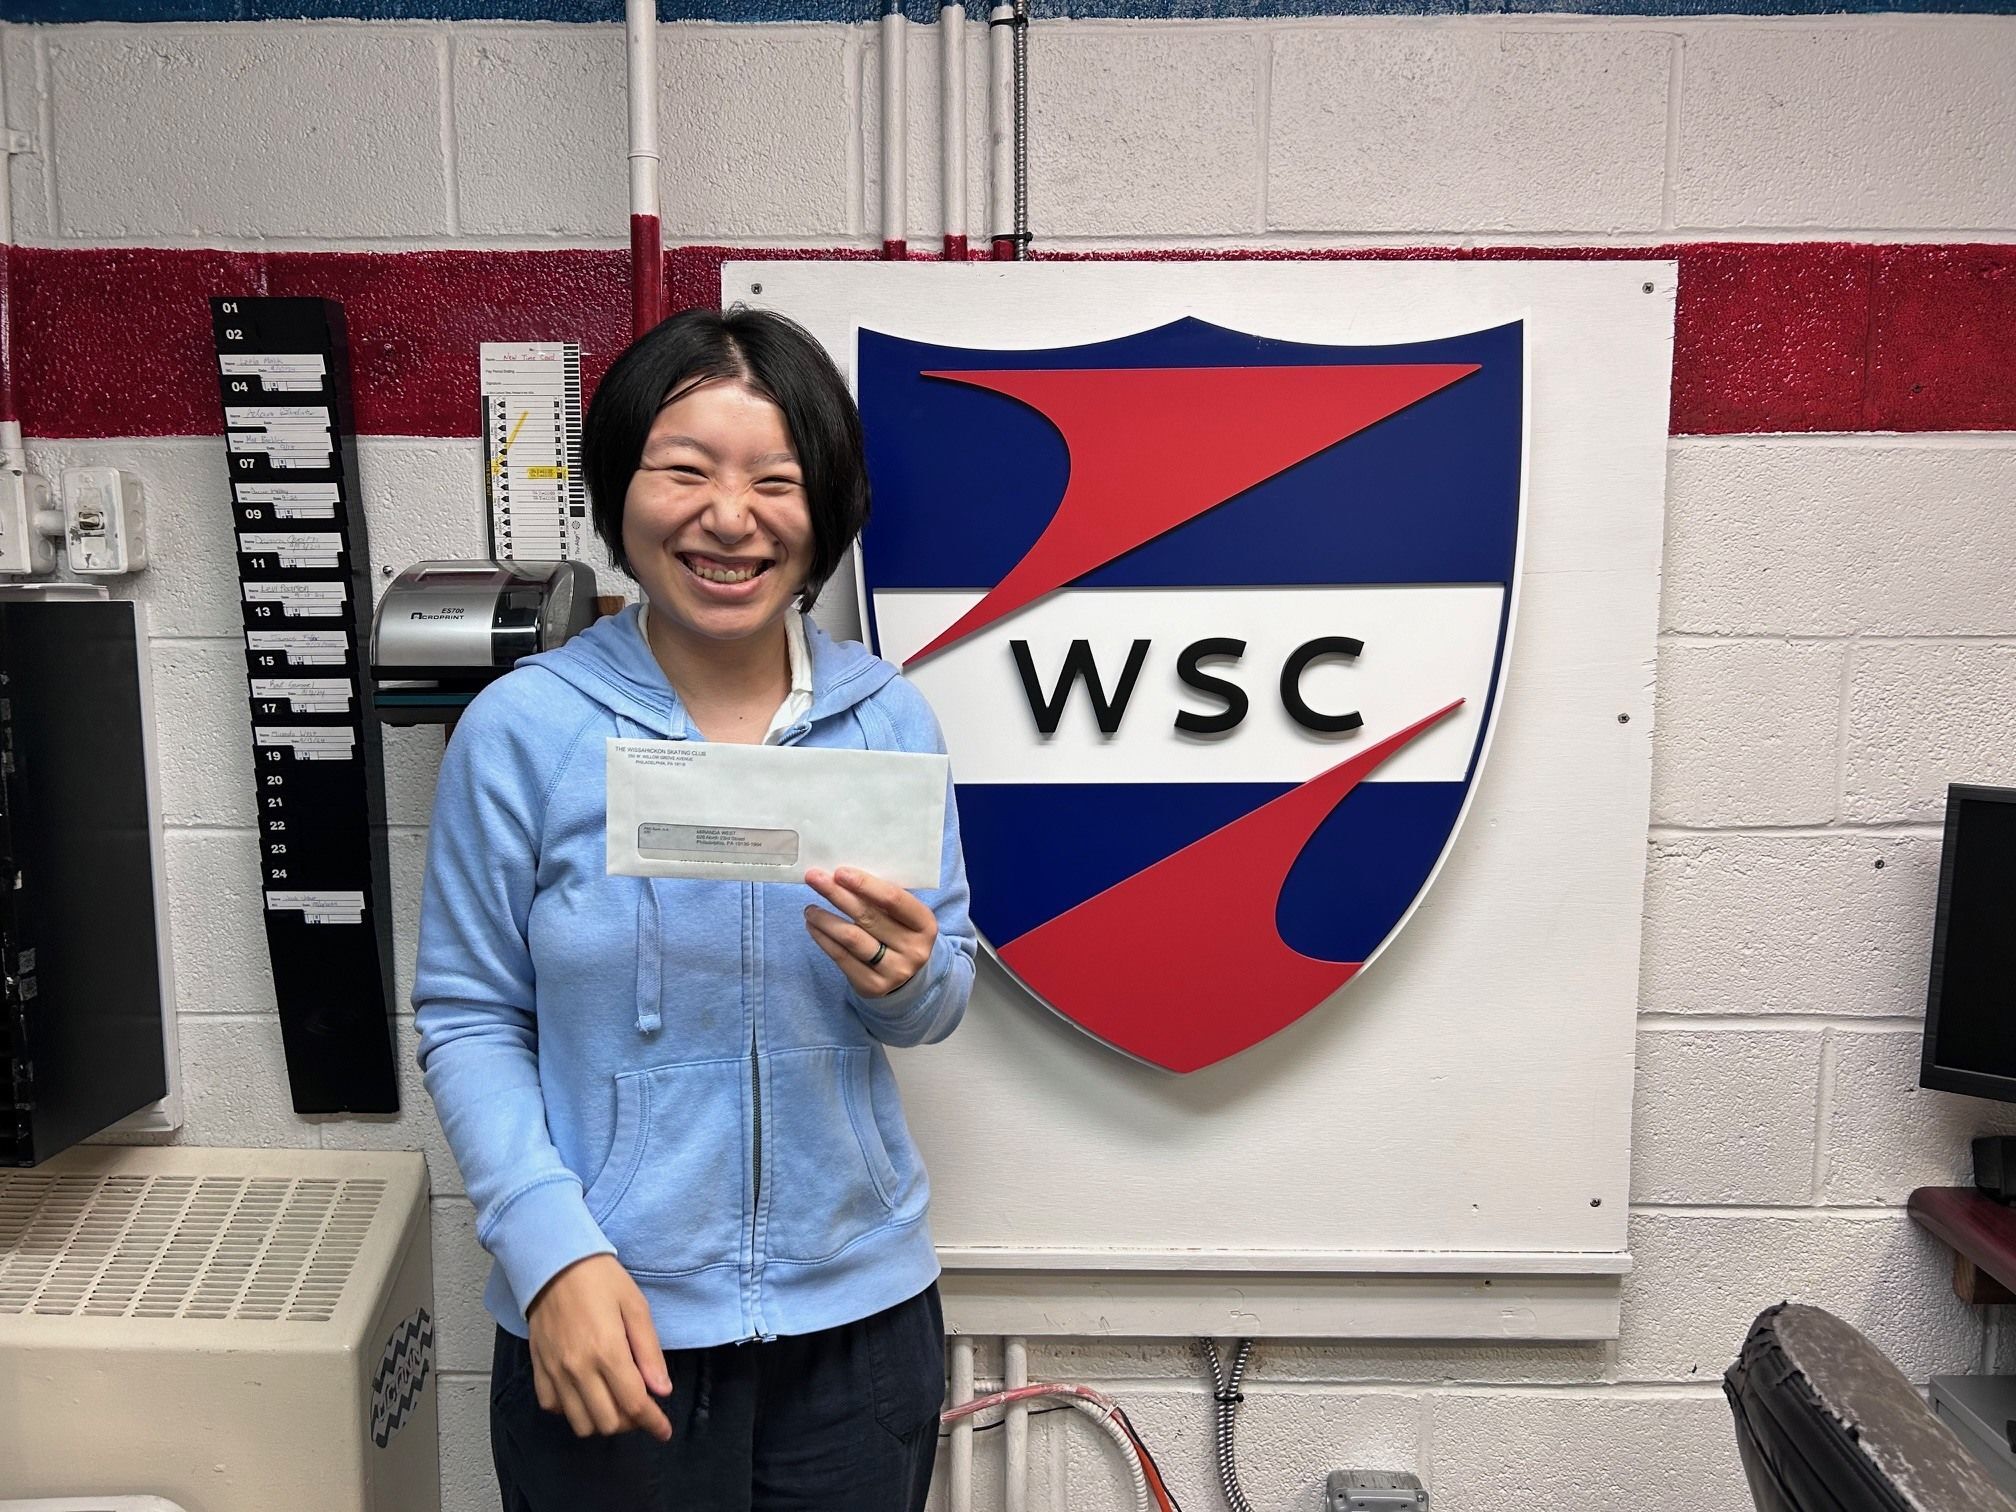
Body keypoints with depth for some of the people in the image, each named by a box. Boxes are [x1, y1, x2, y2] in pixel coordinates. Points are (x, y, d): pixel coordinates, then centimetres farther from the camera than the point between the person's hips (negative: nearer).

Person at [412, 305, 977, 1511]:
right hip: (608, 1325, -2)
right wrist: (554, 1253, -17)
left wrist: (905, 979, -18)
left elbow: (947, 995, 4)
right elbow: (470, 1019, -6)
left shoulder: (889, 718, -5)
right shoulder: (522, 729, -11)